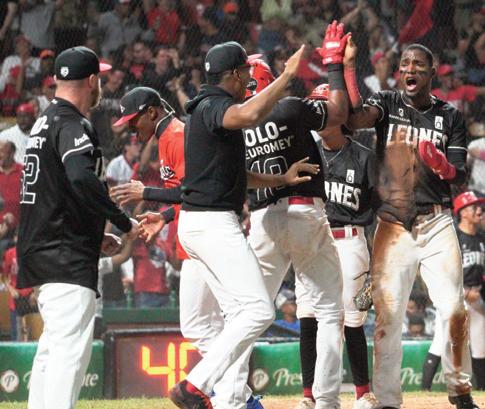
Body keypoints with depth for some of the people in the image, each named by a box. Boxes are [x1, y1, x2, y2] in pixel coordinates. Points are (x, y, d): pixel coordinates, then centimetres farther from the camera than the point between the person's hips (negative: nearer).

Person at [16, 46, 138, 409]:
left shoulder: (45, 122, 19)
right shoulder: (73, 126, -13)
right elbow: (82, 179, -30)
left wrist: (94, 235, 22)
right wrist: (124, 222, -21)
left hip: (41, 252, 10)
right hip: (67, 257, -10)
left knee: (53, 345, 17)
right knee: (72, 345, -16)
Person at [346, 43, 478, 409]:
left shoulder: (450, 117, 7)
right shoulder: (386, 104, 6)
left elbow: (460, 177, 4)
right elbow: (355, 119, -16)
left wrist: (442, 165, -19)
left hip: (437, 224, 1)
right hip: (393, 225, 0)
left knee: (455, 310, -7)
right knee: (388, 316, -6)